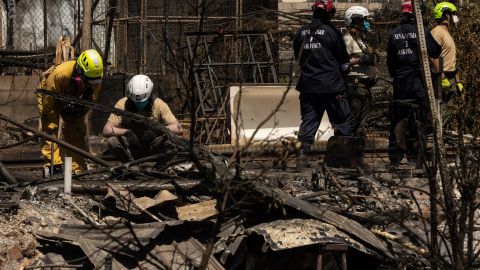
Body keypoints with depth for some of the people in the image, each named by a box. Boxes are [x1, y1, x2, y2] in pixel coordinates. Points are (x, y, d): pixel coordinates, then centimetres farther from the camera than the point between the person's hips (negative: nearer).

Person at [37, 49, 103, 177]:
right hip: (49, 96, -4)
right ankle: (52, 165, -21)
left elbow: (91, 100, -10)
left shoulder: (97, 77, -28)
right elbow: (49, 100, -31)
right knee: (50, 129, -17)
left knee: (77, 132, -4)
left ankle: (77, 169, -2)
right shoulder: (60, 74, -42)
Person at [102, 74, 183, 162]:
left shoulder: (159, 105, -12)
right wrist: (127, 132, -35)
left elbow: (178, 129, -18)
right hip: (130, 150, 1)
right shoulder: (122, 105, -12)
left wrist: (156, 130, -34)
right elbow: (106, 130, -17)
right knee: (112, 141, -29)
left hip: (152, 148, 0)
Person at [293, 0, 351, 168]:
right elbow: (343, 60, -2)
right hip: (331, 85, -4)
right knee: (340, 122, 4)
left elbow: (298, 58, 16)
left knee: (308, 121, 8)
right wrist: (344, 70, 19)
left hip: (308, 86, 4)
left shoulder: (301, 33, 5)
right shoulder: (331, 32, -9)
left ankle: (302, 155, 0)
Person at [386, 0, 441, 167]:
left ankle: (395, 157, 10)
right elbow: (435, 53, -5)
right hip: (419, 81, -3)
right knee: (421, 118, 4)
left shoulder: (393, 34, 3)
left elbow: (389, 61, 8)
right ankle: (415, 155, 4)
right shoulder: (422, 32, -9)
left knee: (397, 120, 8)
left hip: (400, 82, 3)